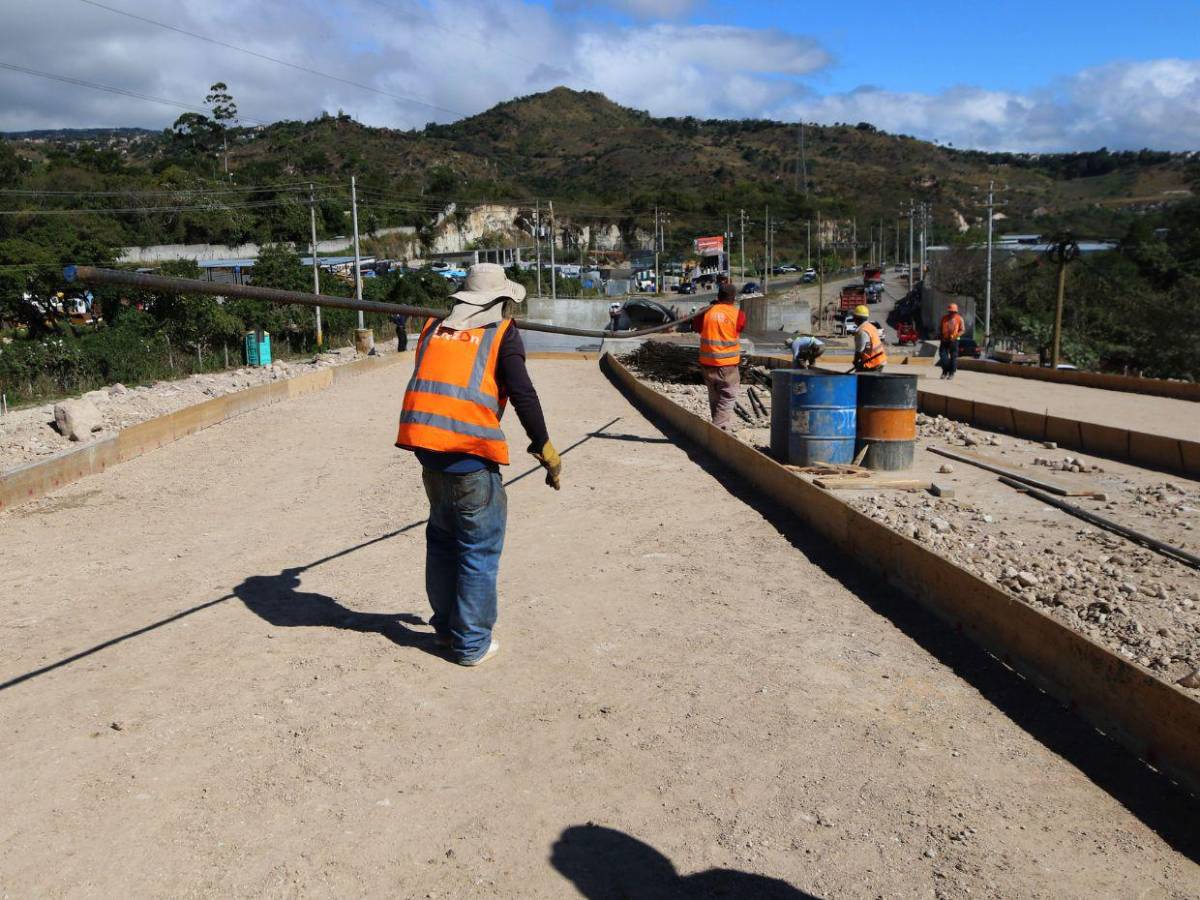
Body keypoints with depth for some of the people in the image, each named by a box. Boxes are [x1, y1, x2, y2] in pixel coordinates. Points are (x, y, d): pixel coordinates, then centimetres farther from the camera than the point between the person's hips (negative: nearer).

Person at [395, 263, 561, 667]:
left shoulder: (434, 328, 18)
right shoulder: (502, 333, 2)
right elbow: (523, 395, -6)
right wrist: (546, 451, -2)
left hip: (427, 444, 6)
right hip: (470, 452, -6)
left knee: (443, 536, 22)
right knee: (479, 547, 5)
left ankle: (446, 624, 33)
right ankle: (471, 643, 11)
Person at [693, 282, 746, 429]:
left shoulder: (707, 312, -4)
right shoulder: (738, 314, -8)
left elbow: (695, 326, 12)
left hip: (708, 363, 3)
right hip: (728, 364, -3)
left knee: (714, 399, 17)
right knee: (727, 399, 3)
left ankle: (717, 427, 25)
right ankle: (718, 429, -11)